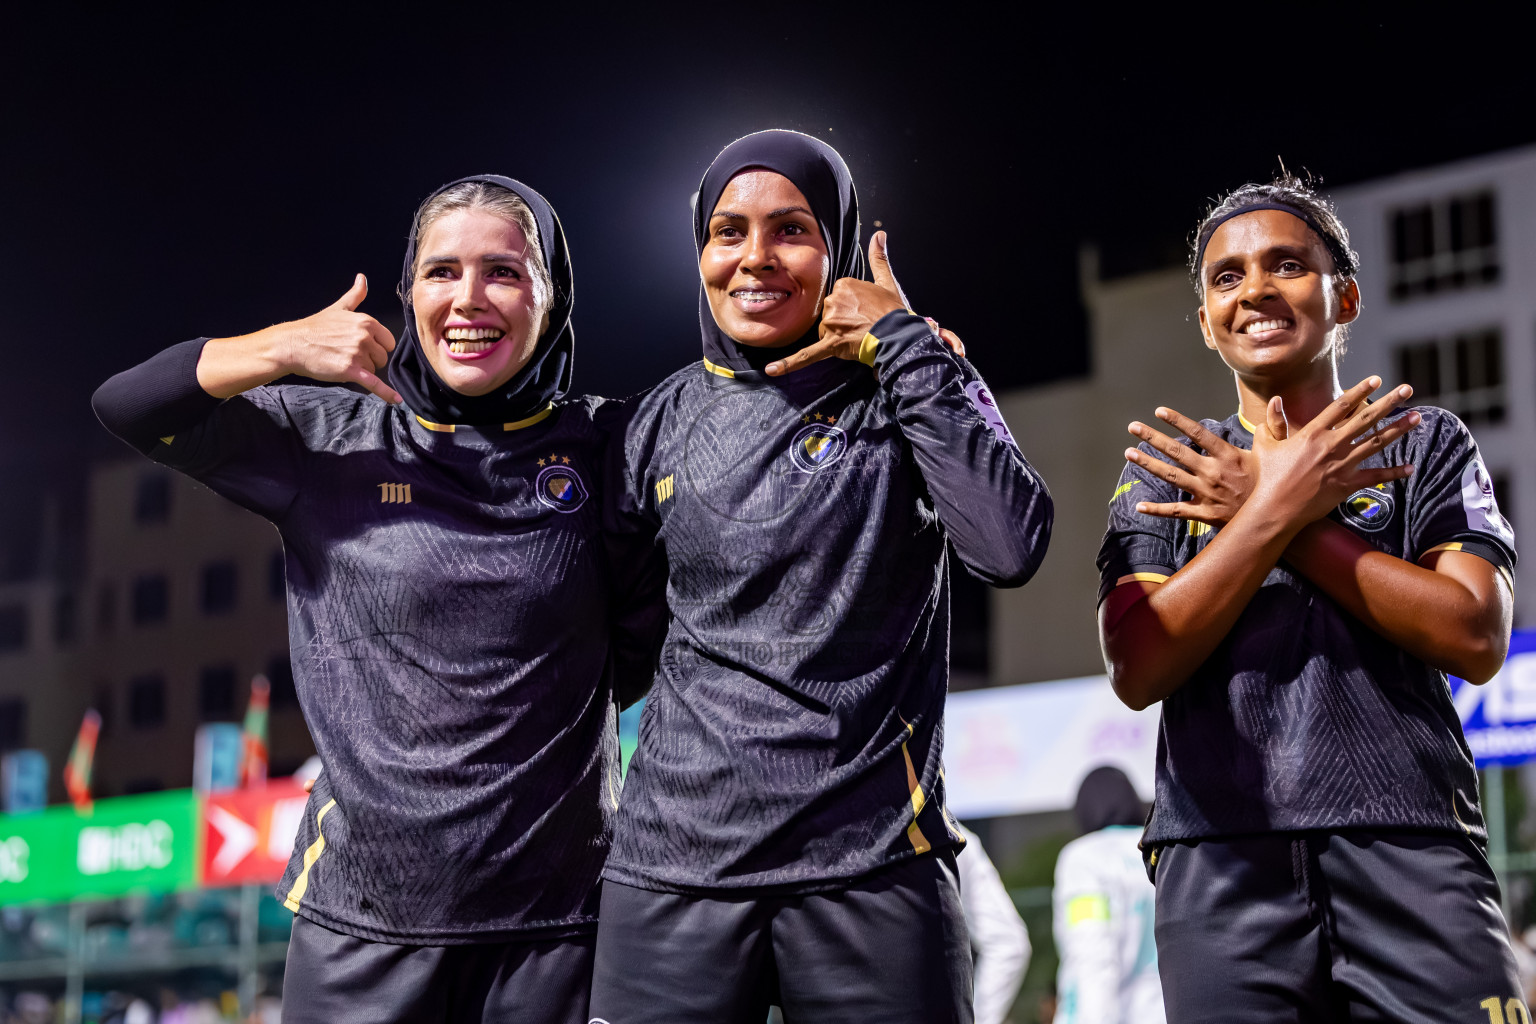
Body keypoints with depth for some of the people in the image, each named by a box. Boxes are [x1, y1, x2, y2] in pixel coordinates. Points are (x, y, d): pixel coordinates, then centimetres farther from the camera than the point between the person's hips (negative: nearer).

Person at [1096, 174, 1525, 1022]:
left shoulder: (1424, 443, 11)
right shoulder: (1164, 475, 14)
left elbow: (1475, 639, -4)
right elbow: (1137, 670, -1)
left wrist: (1275, 513, -5)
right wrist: (1280, 506, -7)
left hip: (1411, 852, -1)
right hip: (1221, 864, 1)